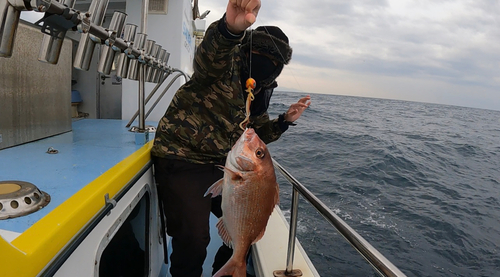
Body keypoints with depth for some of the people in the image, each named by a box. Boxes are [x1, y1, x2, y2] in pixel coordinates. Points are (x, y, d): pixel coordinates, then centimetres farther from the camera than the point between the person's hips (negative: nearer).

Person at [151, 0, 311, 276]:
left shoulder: (260, 93, 10)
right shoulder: (227, 64, -14)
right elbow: (211, 54, -40)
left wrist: (285, 120, 3)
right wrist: (231, 28, -62)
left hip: (221, 166, 9)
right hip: (181, 162, -8)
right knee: (193, 240, -18)